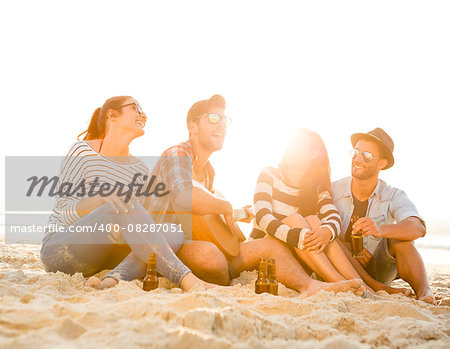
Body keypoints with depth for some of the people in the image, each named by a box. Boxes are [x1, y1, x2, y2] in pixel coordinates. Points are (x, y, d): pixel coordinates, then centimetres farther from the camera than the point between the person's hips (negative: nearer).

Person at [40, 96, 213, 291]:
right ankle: (186, 279, -43)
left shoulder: (140, 169, 10)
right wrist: (104, 200, -33)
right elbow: (63, 209, -12)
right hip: (58, 250, -5)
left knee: (174, 232, -18)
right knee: (123, 205, -32)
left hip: (103, 255, 5)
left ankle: (115, 279, -42)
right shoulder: (82, 152, -4)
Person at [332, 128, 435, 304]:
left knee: (398, 237, -25)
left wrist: (380, 229, -46)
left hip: (378, 273, 0)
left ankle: (425, 294, -33)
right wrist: (349, 249, -25)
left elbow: (419, 228, -26)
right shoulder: (332, 191, -6)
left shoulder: (393, 196, -7)